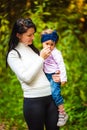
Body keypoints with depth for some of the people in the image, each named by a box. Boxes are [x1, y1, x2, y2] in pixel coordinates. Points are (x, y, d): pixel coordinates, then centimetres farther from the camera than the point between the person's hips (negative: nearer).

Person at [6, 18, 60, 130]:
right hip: (33, 100, -5)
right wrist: (41, 58, -12)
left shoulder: (34, 49, 14)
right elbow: (26, 77, -14)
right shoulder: (13, 55, -3)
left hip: (51, 96, 5)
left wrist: (56, 77, 1)